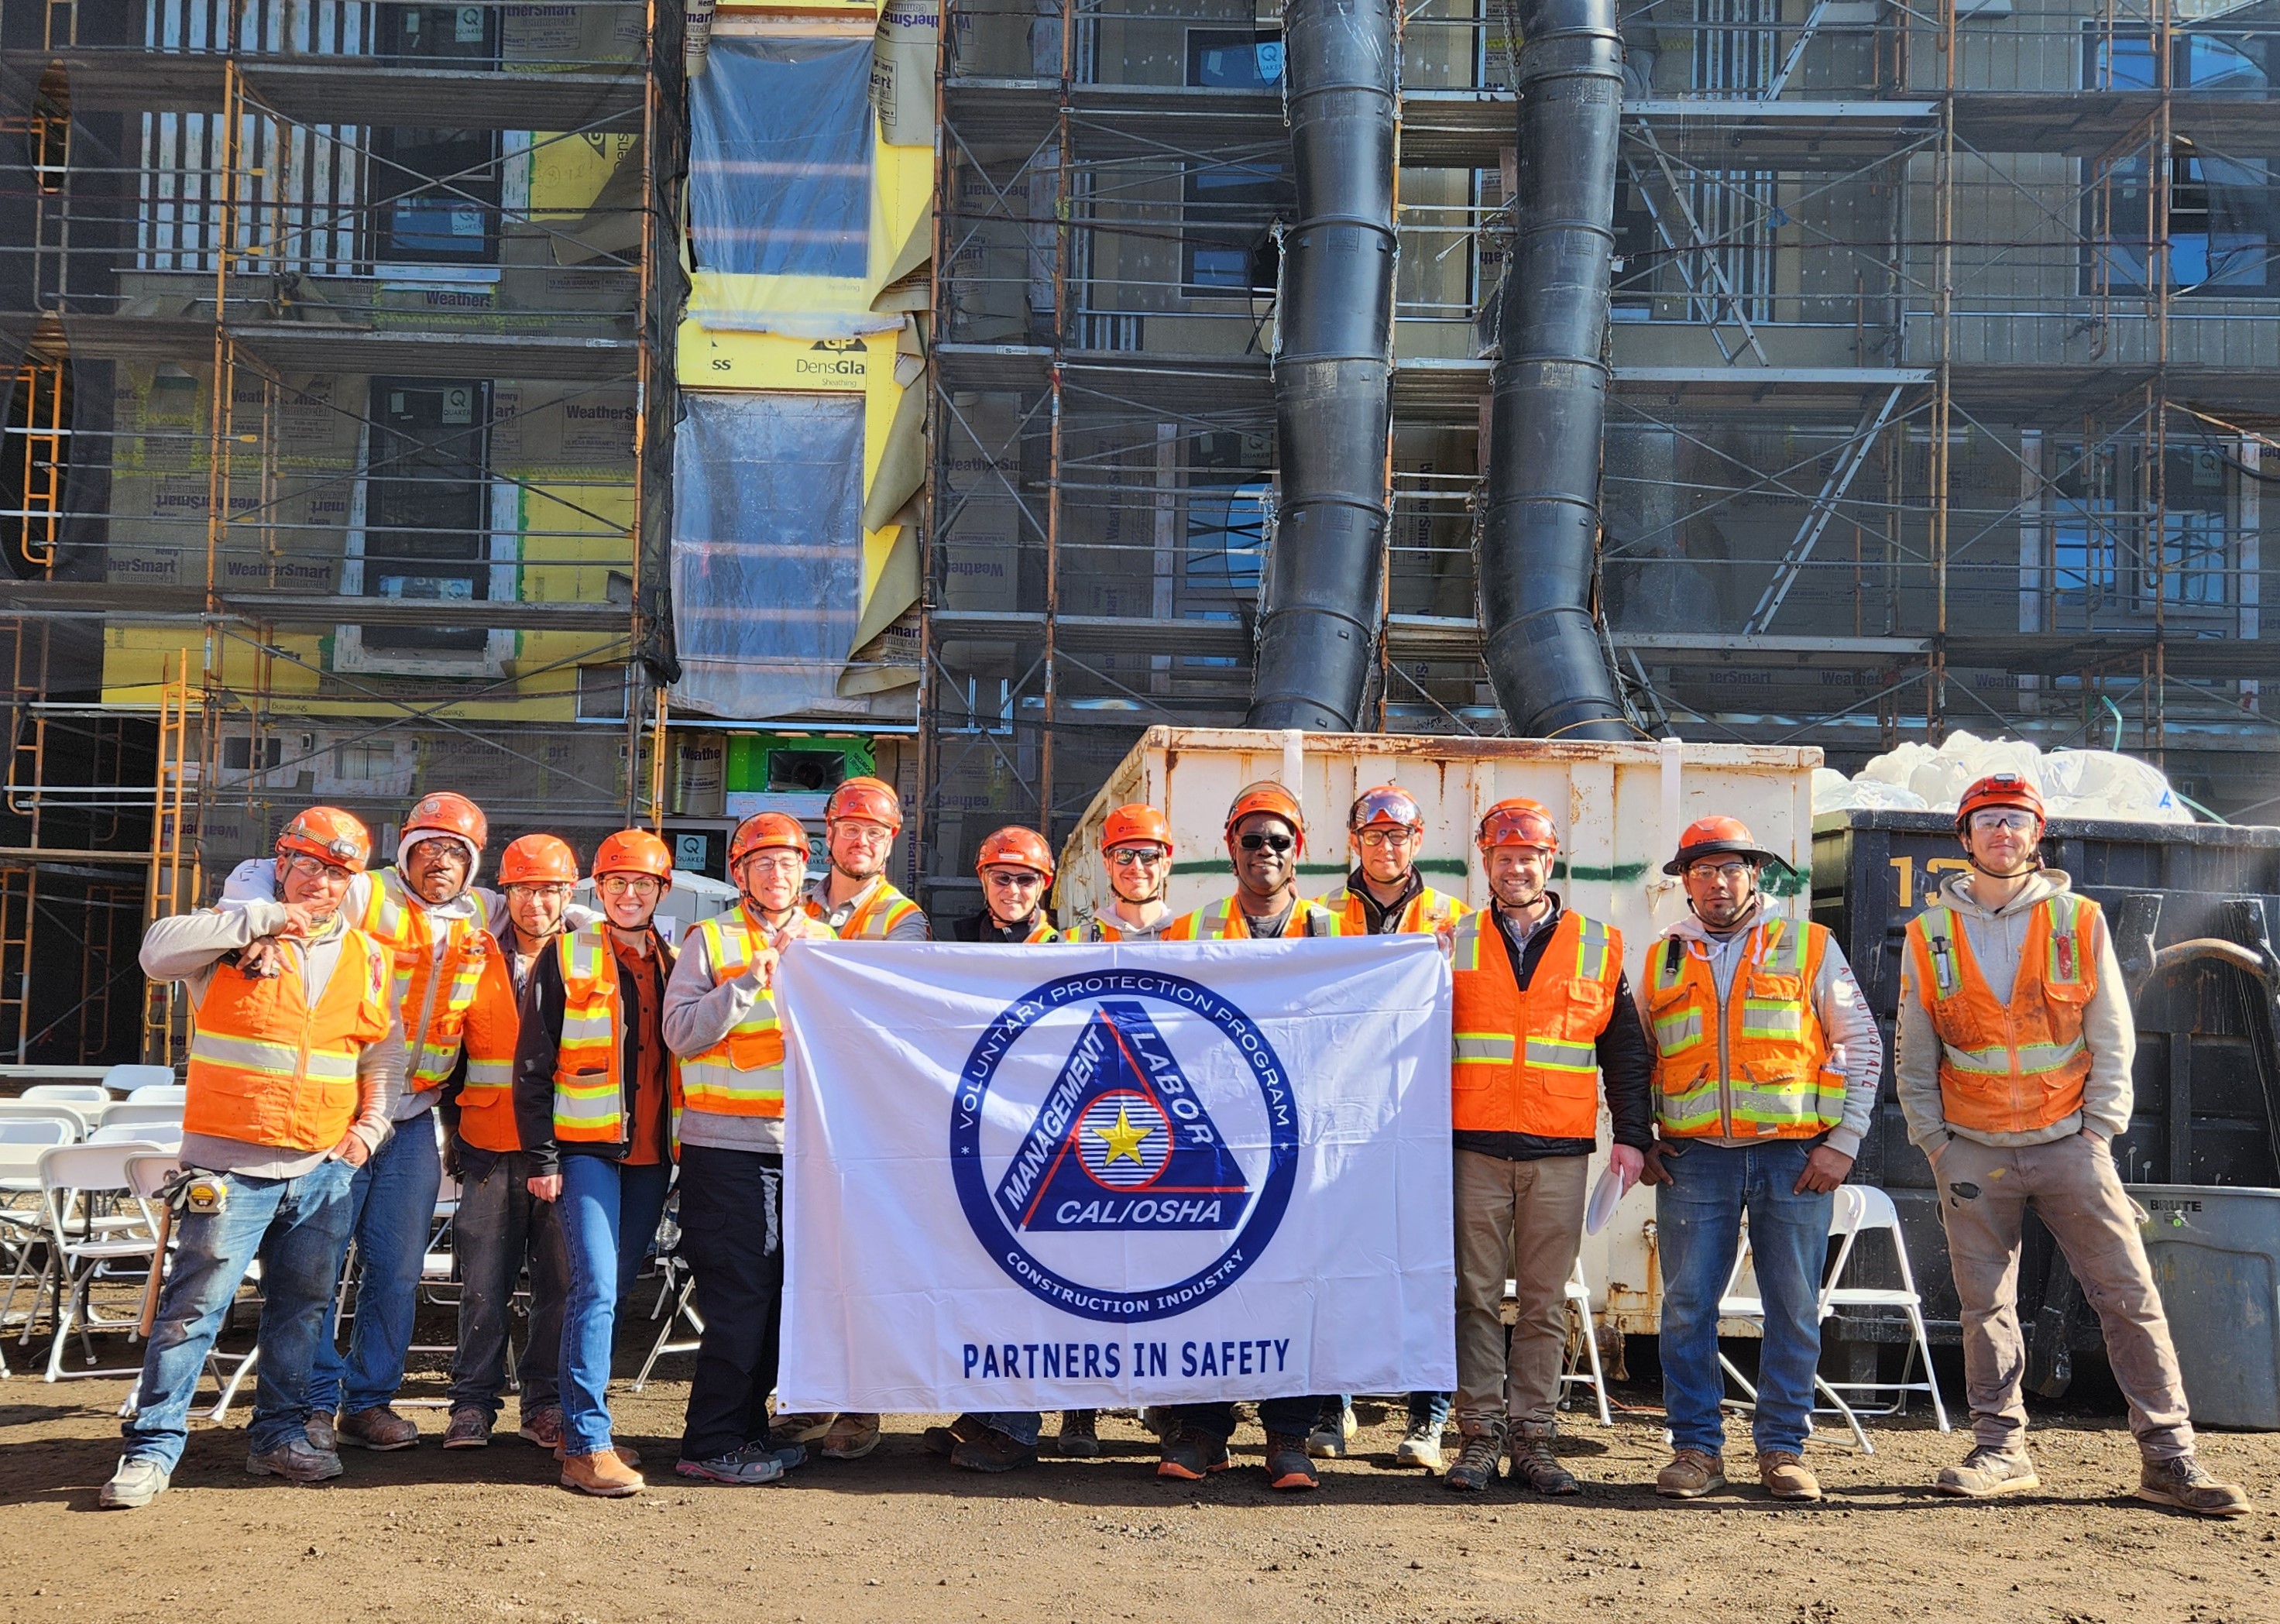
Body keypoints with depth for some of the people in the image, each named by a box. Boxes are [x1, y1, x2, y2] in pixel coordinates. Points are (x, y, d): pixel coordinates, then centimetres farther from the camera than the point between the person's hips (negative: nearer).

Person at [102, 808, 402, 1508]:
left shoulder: (366, 958, 11)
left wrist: (371, 1124, 4)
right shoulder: (233, 937, 0)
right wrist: (260, 920, -19)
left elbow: (385, 1054, 18)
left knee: (303, 1305, 11)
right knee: (194, 1303, -6)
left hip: (326, 1166, 4)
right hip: (233, 1161, -4)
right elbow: (159, 950, -20)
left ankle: (279, 1432, 24)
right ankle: (153, 1446, 1)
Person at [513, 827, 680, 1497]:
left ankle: (582, 1421, 20)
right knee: (596, 1287, -13)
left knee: (614, 1290, 9)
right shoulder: (566, 957, 1)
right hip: (585, 1147, -4)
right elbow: (532, 1065, -1)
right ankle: (586, 1445, -13)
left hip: (650, 1154, 4)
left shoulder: (674, 963, 12)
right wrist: (540, 1157, -8)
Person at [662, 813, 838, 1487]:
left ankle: (747, 1426, 20)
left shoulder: (826, 943, 16)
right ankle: (710, 1444, 1)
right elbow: (680, 1032, -9)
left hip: (803, 1145, 5)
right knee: (739, 1295, -7)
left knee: (784, 1292, 8)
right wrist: (752, 980, -16)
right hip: (728, 1145, -5)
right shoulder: (709, 941, 3)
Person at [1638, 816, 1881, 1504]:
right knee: (1687, 1306, 0)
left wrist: (1843, 1142, -2)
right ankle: (1697, 1449, 10)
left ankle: (1782, 1449, 14)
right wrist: (1640, 1142, 6)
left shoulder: (1809, 946, 7)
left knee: (1793, 1308, 3)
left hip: (1794, 1155, -1)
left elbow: (1861, 1045, 6)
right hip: (1693, 1157, 1)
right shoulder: (1661, 959, 13)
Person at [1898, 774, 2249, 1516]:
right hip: (1973, 1150, 1)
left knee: (2130, 1294, -3)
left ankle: (2168, 1456, 3)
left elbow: (2113, 1038, 4)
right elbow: (1913, 1057, 8)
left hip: (2069, 1144, -1)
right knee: (1985, 1306, 5)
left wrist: (2099, 1128, -4)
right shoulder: (1930, 934, 4)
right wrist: (1935, 1143, 1)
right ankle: (2001, 1449, 16)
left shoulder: (2080, 920, 3)